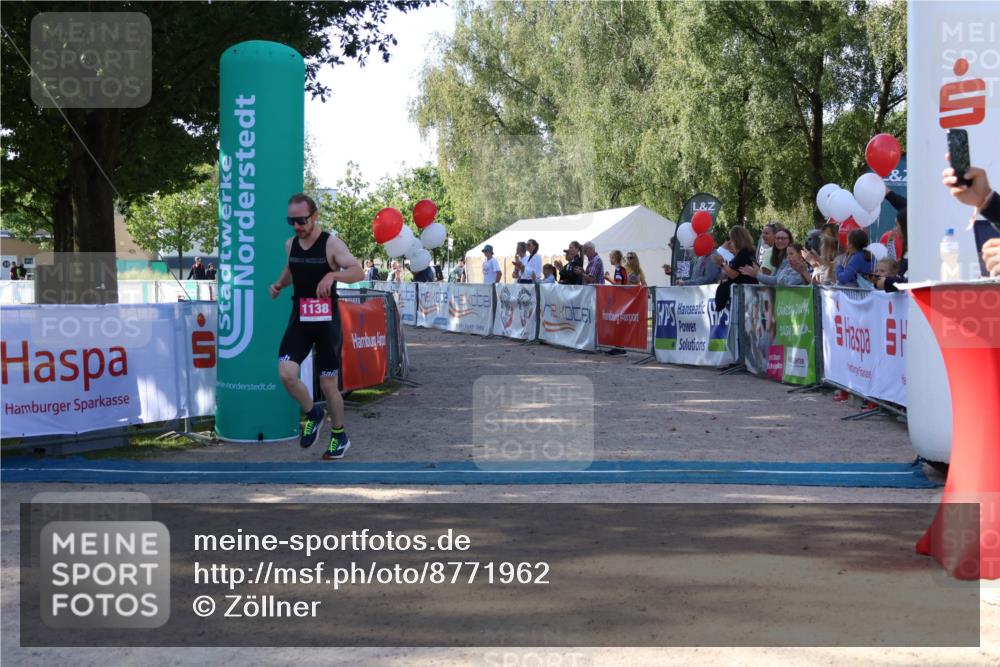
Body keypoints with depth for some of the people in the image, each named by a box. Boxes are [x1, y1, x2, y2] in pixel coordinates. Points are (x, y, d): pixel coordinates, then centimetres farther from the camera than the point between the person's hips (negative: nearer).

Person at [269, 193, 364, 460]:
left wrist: (333, 275, -38)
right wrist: (279, 284, 7)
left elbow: (358, 272, -21)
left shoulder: (331, 243, -11)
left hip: (326, 321, -4)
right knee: (286, 373, -15)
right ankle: (313, 414, 13)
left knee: (328, 384, 2)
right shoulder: (290, 244, 6)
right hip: (299, 319, 4)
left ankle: (339, 436, 25)